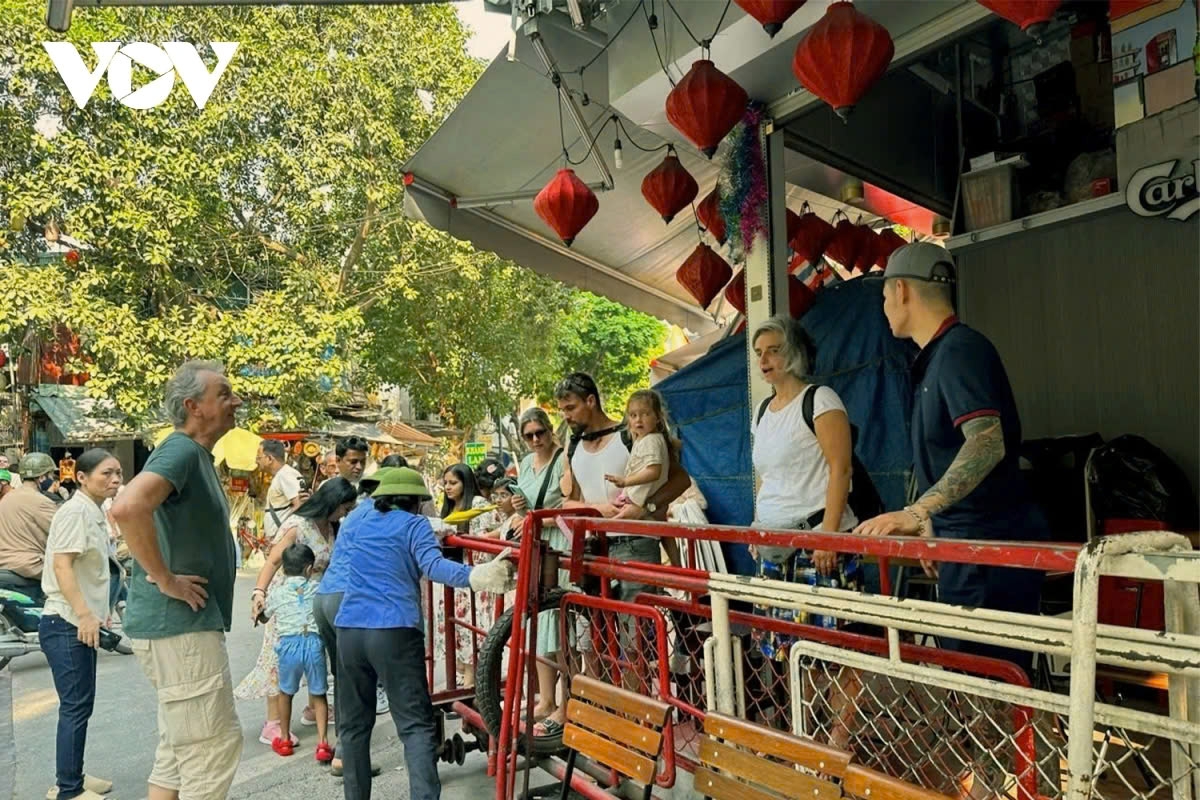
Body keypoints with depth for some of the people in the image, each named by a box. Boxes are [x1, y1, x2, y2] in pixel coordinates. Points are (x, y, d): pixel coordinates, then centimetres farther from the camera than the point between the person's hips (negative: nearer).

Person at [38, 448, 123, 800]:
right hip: (66, 624, -10)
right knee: (75, 707, -4)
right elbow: (61, 565, -24)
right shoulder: (76, 511, -15)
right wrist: (84, 614, -28)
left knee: (81, 705, 17)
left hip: (81, 623, 10)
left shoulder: (94, 513, 13)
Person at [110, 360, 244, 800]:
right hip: (181, 626, -10)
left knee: (179, 748, 18)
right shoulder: (181, 450, -17)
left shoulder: (198, 455, 14)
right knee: (213, 746, -1)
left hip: (188, 624, 10)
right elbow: (127, 508, -35)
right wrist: (165, 578, -25)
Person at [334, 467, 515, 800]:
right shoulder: (414, 524, 5)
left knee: (354, 725, 16)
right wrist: (475, 576, -30)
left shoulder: (364, 520, 23)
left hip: (349, 630, 6)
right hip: (395, 632, -5)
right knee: (416, 725, -6)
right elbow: (432, 566, -15)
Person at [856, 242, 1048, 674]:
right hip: (967, 542, 10)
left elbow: (987, 443, -29)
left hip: (990, 542, -10)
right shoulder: (936, 355, 16)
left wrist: (918, 511, -38)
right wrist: (934, 525, 26)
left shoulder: (960, 348, -15)